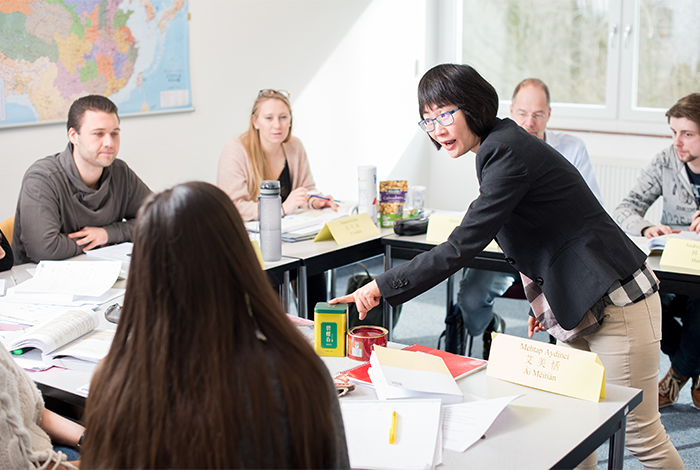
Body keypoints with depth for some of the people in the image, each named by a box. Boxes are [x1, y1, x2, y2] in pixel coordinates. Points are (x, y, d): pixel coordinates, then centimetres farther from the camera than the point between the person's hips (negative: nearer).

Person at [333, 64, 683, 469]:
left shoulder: (508, 153, -22)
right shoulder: (500, 146, 10)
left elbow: (461, 248, -27)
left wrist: (383, 287, -25)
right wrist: (545, 300, 12)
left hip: (616, 304, -10)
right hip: (576, 306, 10)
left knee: (639, 433, 2)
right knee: (572, 426, 15)